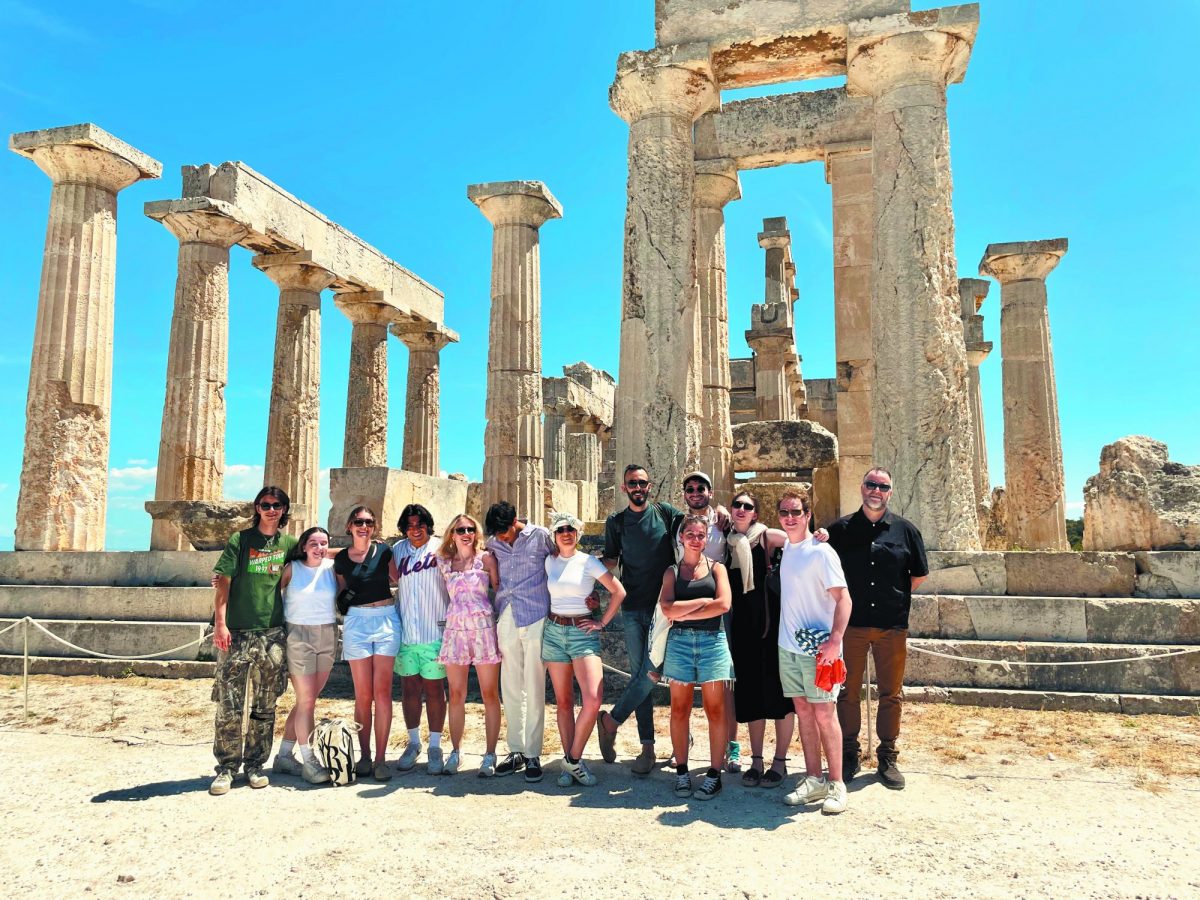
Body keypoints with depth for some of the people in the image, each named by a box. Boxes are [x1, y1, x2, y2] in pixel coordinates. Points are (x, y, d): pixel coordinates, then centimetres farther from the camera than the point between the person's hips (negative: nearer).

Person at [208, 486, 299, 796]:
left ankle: (255, 765, 18)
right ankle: (226, 768, 9)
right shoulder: (240, 540, 3)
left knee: (265, 706, 7)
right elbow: (222, 582, -2)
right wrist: (220, 623, -10)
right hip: (236, 633, -2)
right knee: (229, 705, -2)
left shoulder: (289, 544, 11)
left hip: (273, 633, 3)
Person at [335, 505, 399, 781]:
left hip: (386, 620, -1)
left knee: (382, 692, -2)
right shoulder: (341, 559, 6)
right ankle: (364, 756, 14)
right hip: (356, 623, 1)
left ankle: (381, 758, 4)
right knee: (363, 694, 3)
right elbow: (341, 596, 15)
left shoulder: (384, 551, 3)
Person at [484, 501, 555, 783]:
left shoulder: (540, 536, -3)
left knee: (534, 690, 0)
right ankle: (515, 751, 20)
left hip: (535, 619, -4)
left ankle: (532, 754, 9)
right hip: (506, 620, 4)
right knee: (510, 689, 8)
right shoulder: (492, 544, 7)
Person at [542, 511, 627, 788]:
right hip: (553, 632, 3)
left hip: (584, 632, -3)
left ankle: (573, 759, 1)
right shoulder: (549, 561, 7)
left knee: (593, 699, -16)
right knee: (563, 701, 6)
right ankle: (569, 762, 16)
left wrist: (602, 622, -2)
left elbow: (618, 591, -2)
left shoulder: (589, 562, -2)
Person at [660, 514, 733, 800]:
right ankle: (681, 772, 13)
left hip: (712, 641, 0)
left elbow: (723, 604, -8)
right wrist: (703, 601, -8)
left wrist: (685, 613, -7)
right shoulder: (672, 571, 9)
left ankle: (714, 774, 8)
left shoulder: (716, 568, 9)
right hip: (680, 641, 1)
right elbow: (668, 609, -6)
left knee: (715, 710, 1)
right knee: (680, 709, 4)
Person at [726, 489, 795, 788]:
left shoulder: (766, 536, -2)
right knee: (749, 691, 9)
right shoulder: (728, 543, 10)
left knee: (777, 688, 1)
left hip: (771, 621, -4)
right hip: (741, 624, 4)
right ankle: (756, 760, 20)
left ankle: (780, 762, 11)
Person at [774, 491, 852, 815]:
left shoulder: (821, 552, -12)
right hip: (788, 645, 7)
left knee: (823, 712, -2)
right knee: (802, 710, 10)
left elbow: (843, 598, -16)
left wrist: (835, 640, -27)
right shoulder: (785, 548, 8)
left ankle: (836, 785, 8)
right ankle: (813, 779, 19)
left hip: (817, 646, -6)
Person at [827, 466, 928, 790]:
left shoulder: (906, 530, 3)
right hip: (851, 623, 0)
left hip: (892, 625, 1)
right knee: (848, 692, 7)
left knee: (890, 694, 7)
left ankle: (887, 758, 21)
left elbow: (918, 575, 12)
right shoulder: (840, 529, 2)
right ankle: (849, 755, 20)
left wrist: (894, 595, 8)